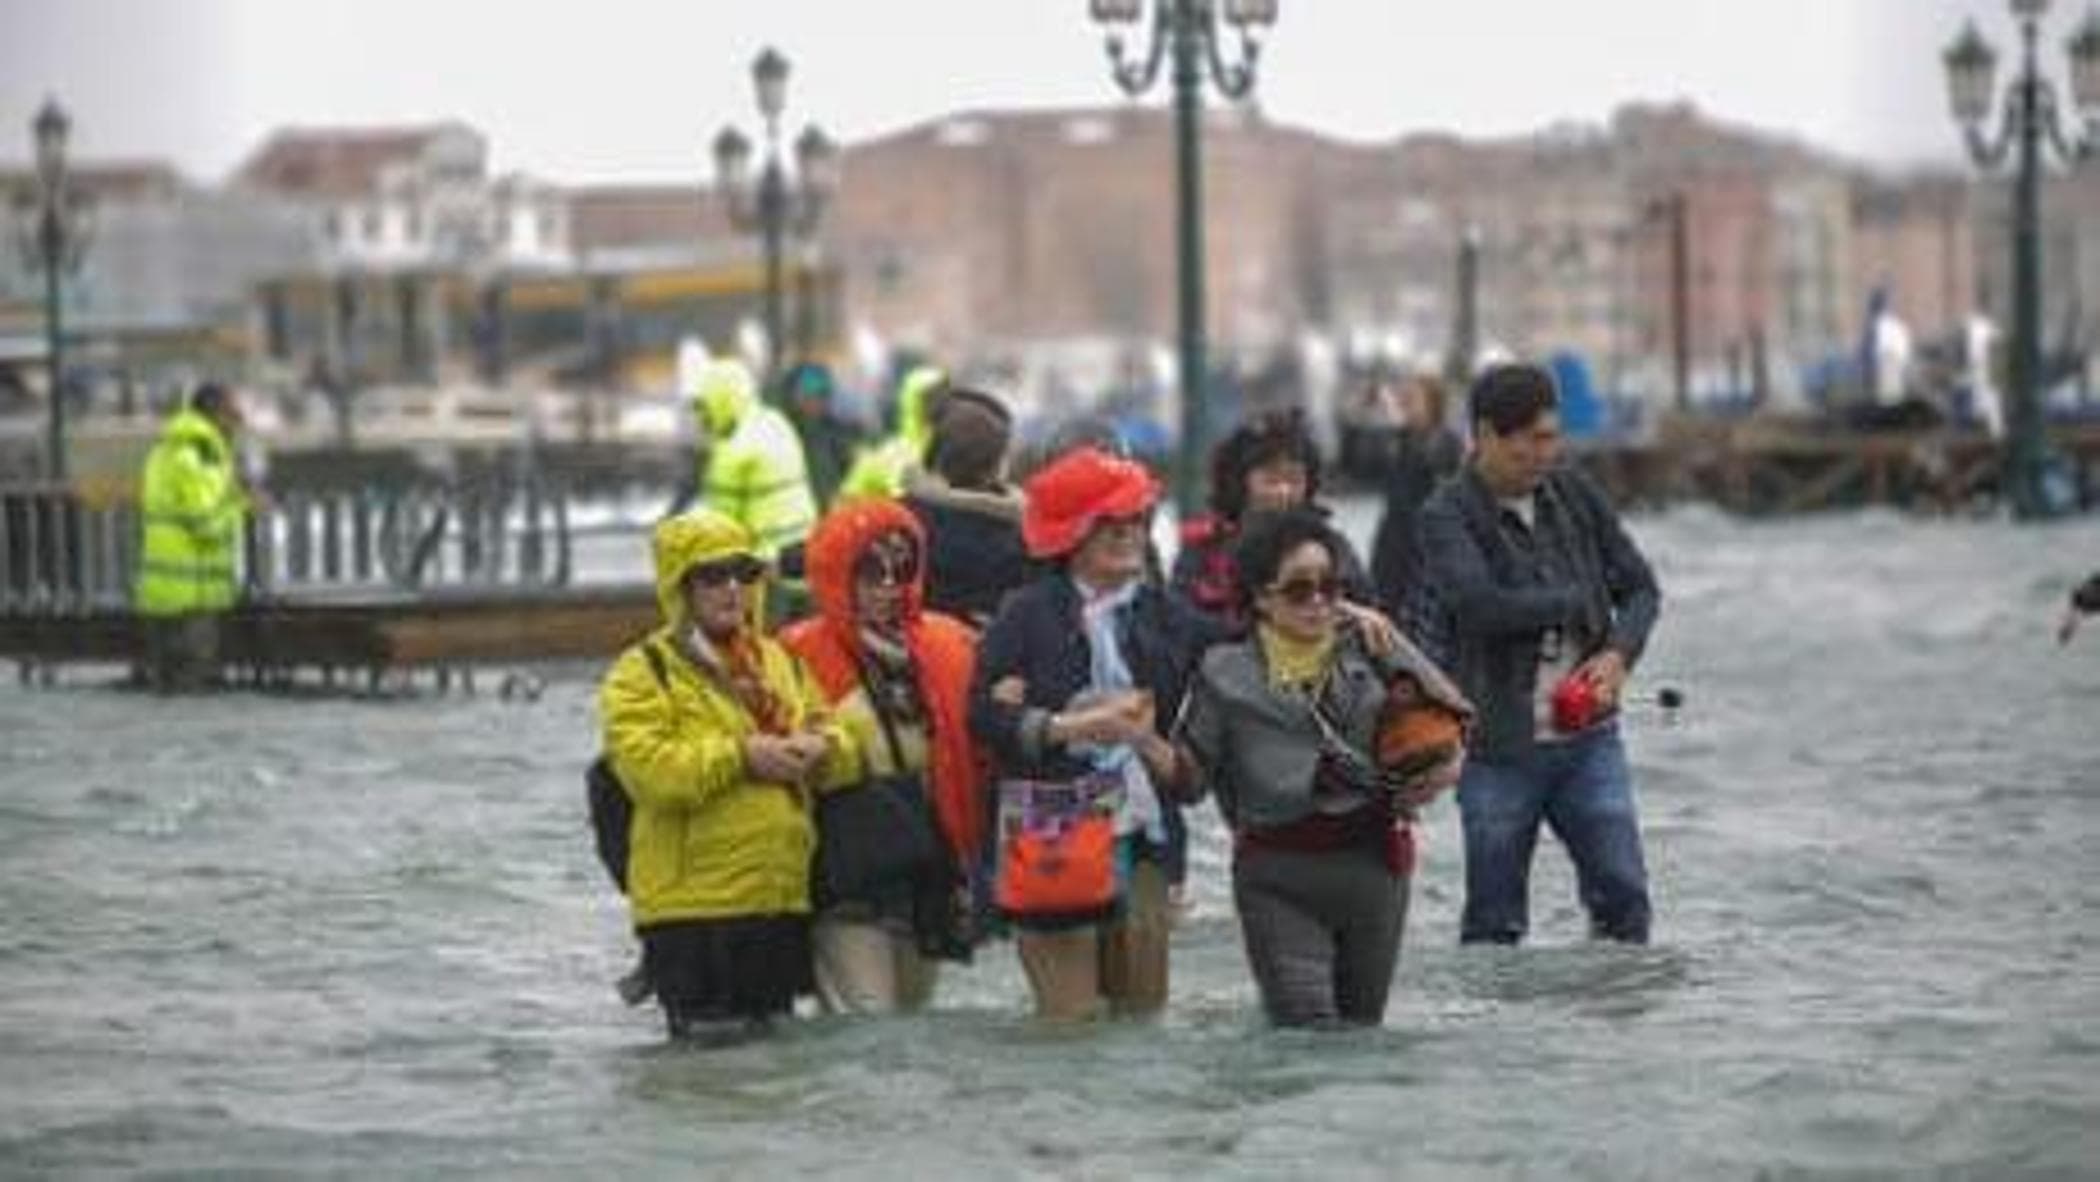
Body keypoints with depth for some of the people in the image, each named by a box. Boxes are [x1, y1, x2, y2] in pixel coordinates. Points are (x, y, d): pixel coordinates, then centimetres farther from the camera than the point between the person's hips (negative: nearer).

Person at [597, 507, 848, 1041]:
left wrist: (819, 750, -5)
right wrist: (740, 757, -18)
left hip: (782, 898, 7)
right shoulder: (642, 673, -4)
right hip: (693, 908, -7)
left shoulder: (783, 663, 17)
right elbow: (646, 768, -17)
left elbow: (836, 744, 20)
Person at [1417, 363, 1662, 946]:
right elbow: (1479, 604, -25)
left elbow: (1640, 587, 10)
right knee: (1493, 920, 3)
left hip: (1588, 738, 4)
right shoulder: (1448, 516, -9)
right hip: (1498, 748, -4)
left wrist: (1619, 653, -10)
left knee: (1623, 895, -2)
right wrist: (1576, 601, -13)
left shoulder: (1576, 495, 6)